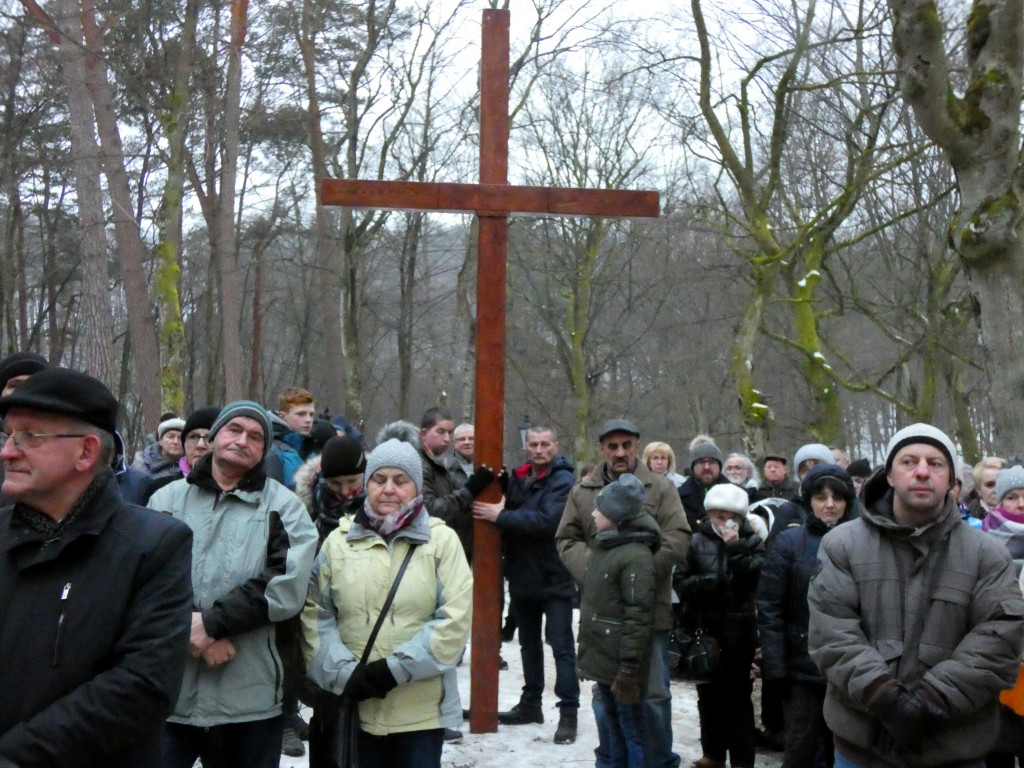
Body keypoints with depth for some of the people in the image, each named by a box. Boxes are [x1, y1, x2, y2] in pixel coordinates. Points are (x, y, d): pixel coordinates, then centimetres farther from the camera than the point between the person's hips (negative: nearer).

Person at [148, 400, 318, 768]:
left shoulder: (284, 506, 4)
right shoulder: (168, 499, 8)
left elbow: (287, 587, -8)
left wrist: (212, 622, -15)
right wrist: (196, 631, -16)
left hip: (251, 697, 0)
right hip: (169, 690, 1)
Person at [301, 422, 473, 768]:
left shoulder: (441, 540, 1)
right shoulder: (339, 540, 6)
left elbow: (454, 618, -8)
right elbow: (314, 613, 2)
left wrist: (397, 668, -15)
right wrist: (343, 672, -12)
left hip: (420, 710, -1)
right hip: (350, 706, 2)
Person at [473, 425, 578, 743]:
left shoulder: (563, 481, -13)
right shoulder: (518, 478, 8)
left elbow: (547, 520, -26)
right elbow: (511, 519, 12)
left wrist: (501, 516, -24)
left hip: (554, 579, -7)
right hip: (522, 576, 7)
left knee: (561, 646, -5)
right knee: (529, 643, 18)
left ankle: (568, 713, -2)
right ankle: (531, 703, 30)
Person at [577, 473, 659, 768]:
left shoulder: (636, 556, -19)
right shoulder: (605, 546, 11)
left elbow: (638, 617, -21)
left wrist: (629, 668, -22)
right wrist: (587, 654, 19)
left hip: (621, 664, -9)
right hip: (602, 658, 9)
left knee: (632, 730, 1)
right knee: (611, 726, 19)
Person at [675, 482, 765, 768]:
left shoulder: (752, 542, 0)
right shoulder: (698, 541, 2)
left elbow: (756, 576, -15)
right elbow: (680, 581, -2)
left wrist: (735, 548, -18)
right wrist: (709, 582, -17)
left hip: (738, 633, -2)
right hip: (703, 630, 2)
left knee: (737, 695, 3)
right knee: (708, 694, 13)